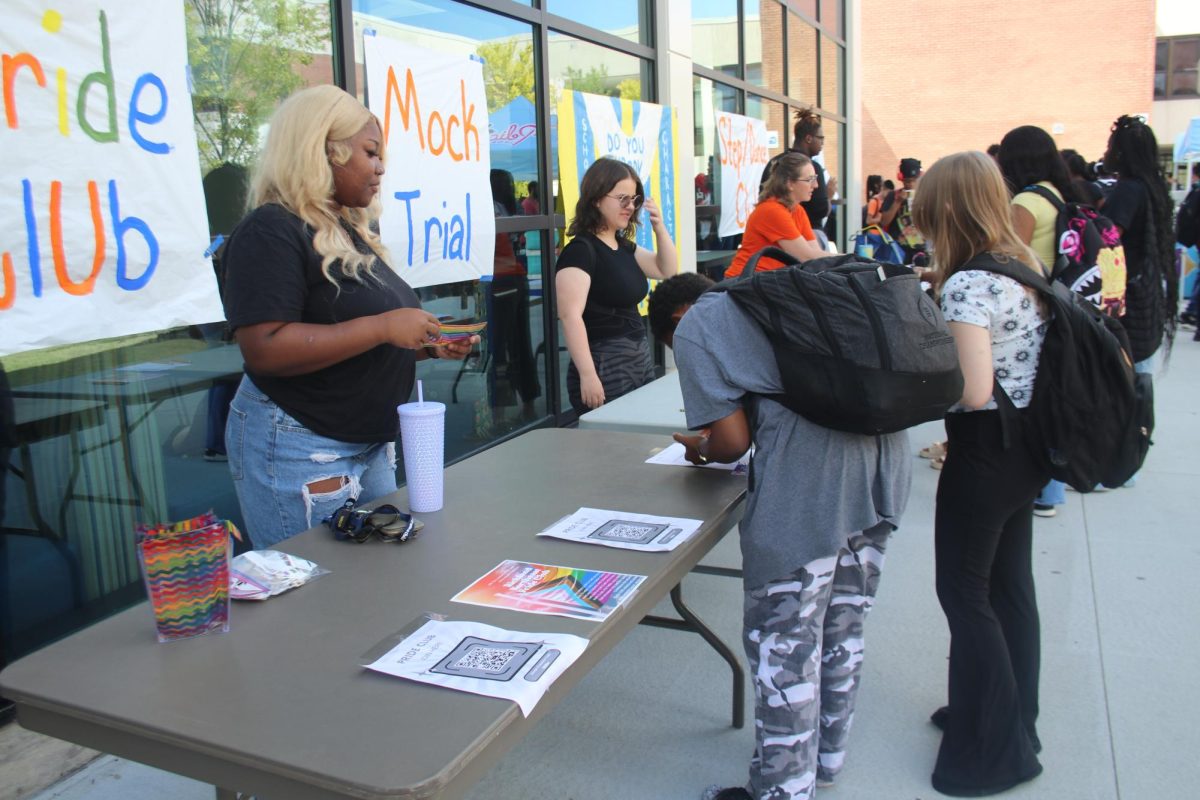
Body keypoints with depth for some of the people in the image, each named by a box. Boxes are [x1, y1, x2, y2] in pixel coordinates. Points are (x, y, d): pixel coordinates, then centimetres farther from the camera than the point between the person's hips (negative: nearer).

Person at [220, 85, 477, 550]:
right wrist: (383, 327, -26)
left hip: (369, 442, 9)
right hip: (298, 447, -9)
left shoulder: (350, 232, 13)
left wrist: (430, 346, 6)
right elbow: (264, 349, -26)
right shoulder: (272, 232, -14)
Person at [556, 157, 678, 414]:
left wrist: (659, 227, 6)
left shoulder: (623, 245, 12)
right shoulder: (581, 250, -14)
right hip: (605, 367, -8)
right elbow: (570, 315, -21)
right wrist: (588, 375, -26)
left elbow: (667, 270, 23)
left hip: (641, 361, 9)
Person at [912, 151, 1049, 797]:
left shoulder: (967, 284, -21)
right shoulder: (1024, 268, 7)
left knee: (965, 592, 4)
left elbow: (973, 390, -28)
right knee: (1010, 583, 19)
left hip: (985, 453, -9)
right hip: (1027, 446, 9)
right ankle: (1014, 721, 35)